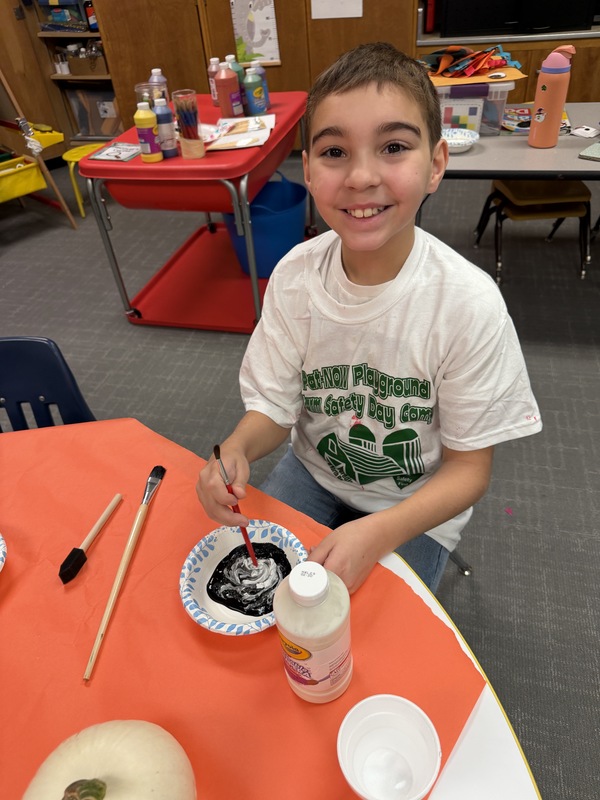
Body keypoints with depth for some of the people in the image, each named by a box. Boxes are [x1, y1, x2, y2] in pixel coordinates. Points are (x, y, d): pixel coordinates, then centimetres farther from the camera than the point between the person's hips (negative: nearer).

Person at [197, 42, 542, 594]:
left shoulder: (469, 302, -25)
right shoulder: (294, 276, -16)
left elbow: (469, 467, -17)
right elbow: (274, 407, -6)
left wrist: (376, 533, -32)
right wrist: (236, 451, -29)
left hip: (416, 505, -2)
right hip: (314, 474, 3)